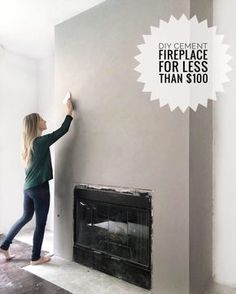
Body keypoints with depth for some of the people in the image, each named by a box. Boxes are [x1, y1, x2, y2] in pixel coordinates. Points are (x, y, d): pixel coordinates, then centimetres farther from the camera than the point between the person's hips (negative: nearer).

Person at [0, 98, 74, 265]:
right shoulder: (41, 141, -15)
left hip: (28, 187, 9)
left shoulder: (29, 143, 9)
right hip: (40, 188, -8)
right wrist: (69, 112, -2)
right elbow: (62, 131, -11)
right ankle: (36, 258, 19)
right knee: (41, 223, 6)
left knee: (26, 217, 25)